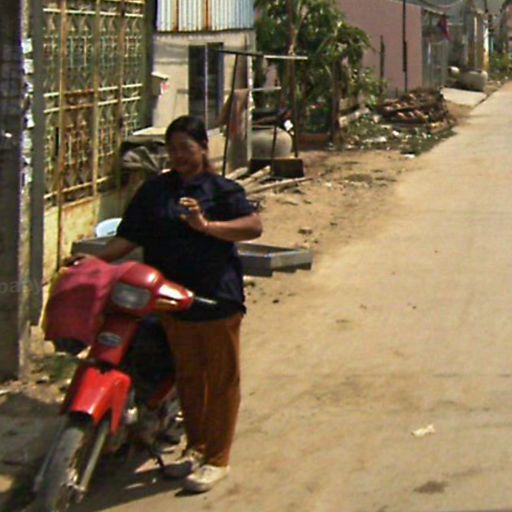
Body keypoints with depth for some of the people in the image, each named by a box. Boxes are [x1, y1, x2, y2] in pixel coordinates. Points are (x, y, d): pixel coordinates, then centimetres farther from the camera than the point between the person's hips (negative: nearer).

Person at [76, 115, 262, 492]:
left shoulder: (222, 190, -4)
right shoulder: (154, 190, 7)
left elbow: (254, 226, -16)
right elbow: (129, 237, 3)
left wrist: (207, 226, -26)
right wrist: (95, 261, -11)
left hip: (217, 296, -4)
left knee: (221, 378, 3)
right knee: (188, 376, 17)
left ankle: (217, 459, 13)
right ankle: (195, 447, 32)